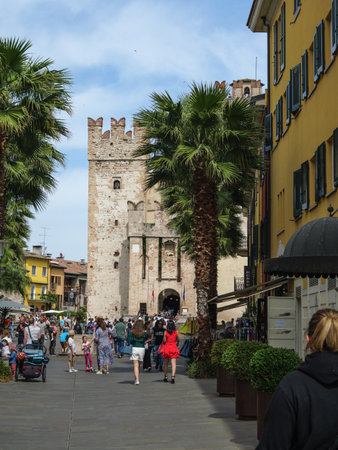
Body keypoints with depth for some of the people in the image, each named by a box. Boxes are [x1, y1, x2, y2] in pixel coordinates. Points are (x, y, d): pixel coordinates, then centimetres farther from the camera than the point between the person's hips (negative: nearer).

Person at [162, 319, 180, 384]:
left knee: (166, 363, 14)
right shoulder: (176, 332, -2)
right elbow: (177, 340, 8)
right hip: (174, 348, 0)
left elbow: (164, 341, -6)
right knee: (173, 363, -6)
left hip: (167, 348, 0)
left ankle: (165, 377, 22)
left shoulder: (166, 332, -7)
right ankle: (173, 376, -23)